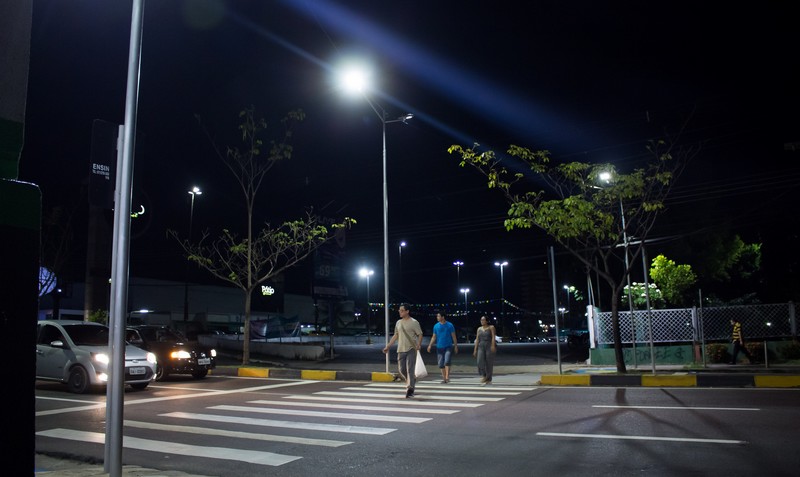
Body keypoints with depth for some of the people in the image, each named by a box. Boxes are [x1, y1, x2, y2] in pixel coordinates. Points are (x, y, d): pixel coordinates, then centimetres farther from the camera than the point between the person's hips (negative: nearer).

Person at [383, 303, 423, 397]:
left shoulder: (414, 322, -6)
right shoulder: (398, 323, 12)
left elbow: (420, 334, -5)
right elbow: (395, 336, 18)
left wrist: (418, 345, -21)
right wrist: (388, 346, 15)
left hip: (411, 350, -6)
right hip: (401, 350, 6)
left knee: (410, 369, -9)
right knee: (401, 369, 9)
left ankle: (410, 389, -7)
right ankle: (412, 380, 34)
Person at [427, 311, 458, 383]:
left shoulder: (450, 325, -1)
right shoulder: (436, 326, 6)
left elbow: (454, 336, 3)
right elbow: (434, 337, 10)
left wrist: (456, 346, 2)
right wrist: (430, 345, -1)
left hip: (448, 347, -3)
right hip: (439, 347, 3)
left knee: (447, 362, -17)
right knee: (441, 364, 4)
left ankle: (447, 377, -13)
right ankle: (444, 378, 14)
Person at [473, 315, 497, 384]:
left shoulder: (491, 327, 2)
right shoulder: (479, 329, 16)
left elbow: (493, 337, -11)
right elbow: (477, 340, 13)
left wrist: (493, 345, -26)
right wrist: (475, 350, 7)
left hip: (490, 347, -3)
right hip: (481, 347, 3)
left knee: (489, 363, -1)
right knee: (480, 361, -19)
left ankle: (489, 379, 8)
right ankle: (483, 376, -20)